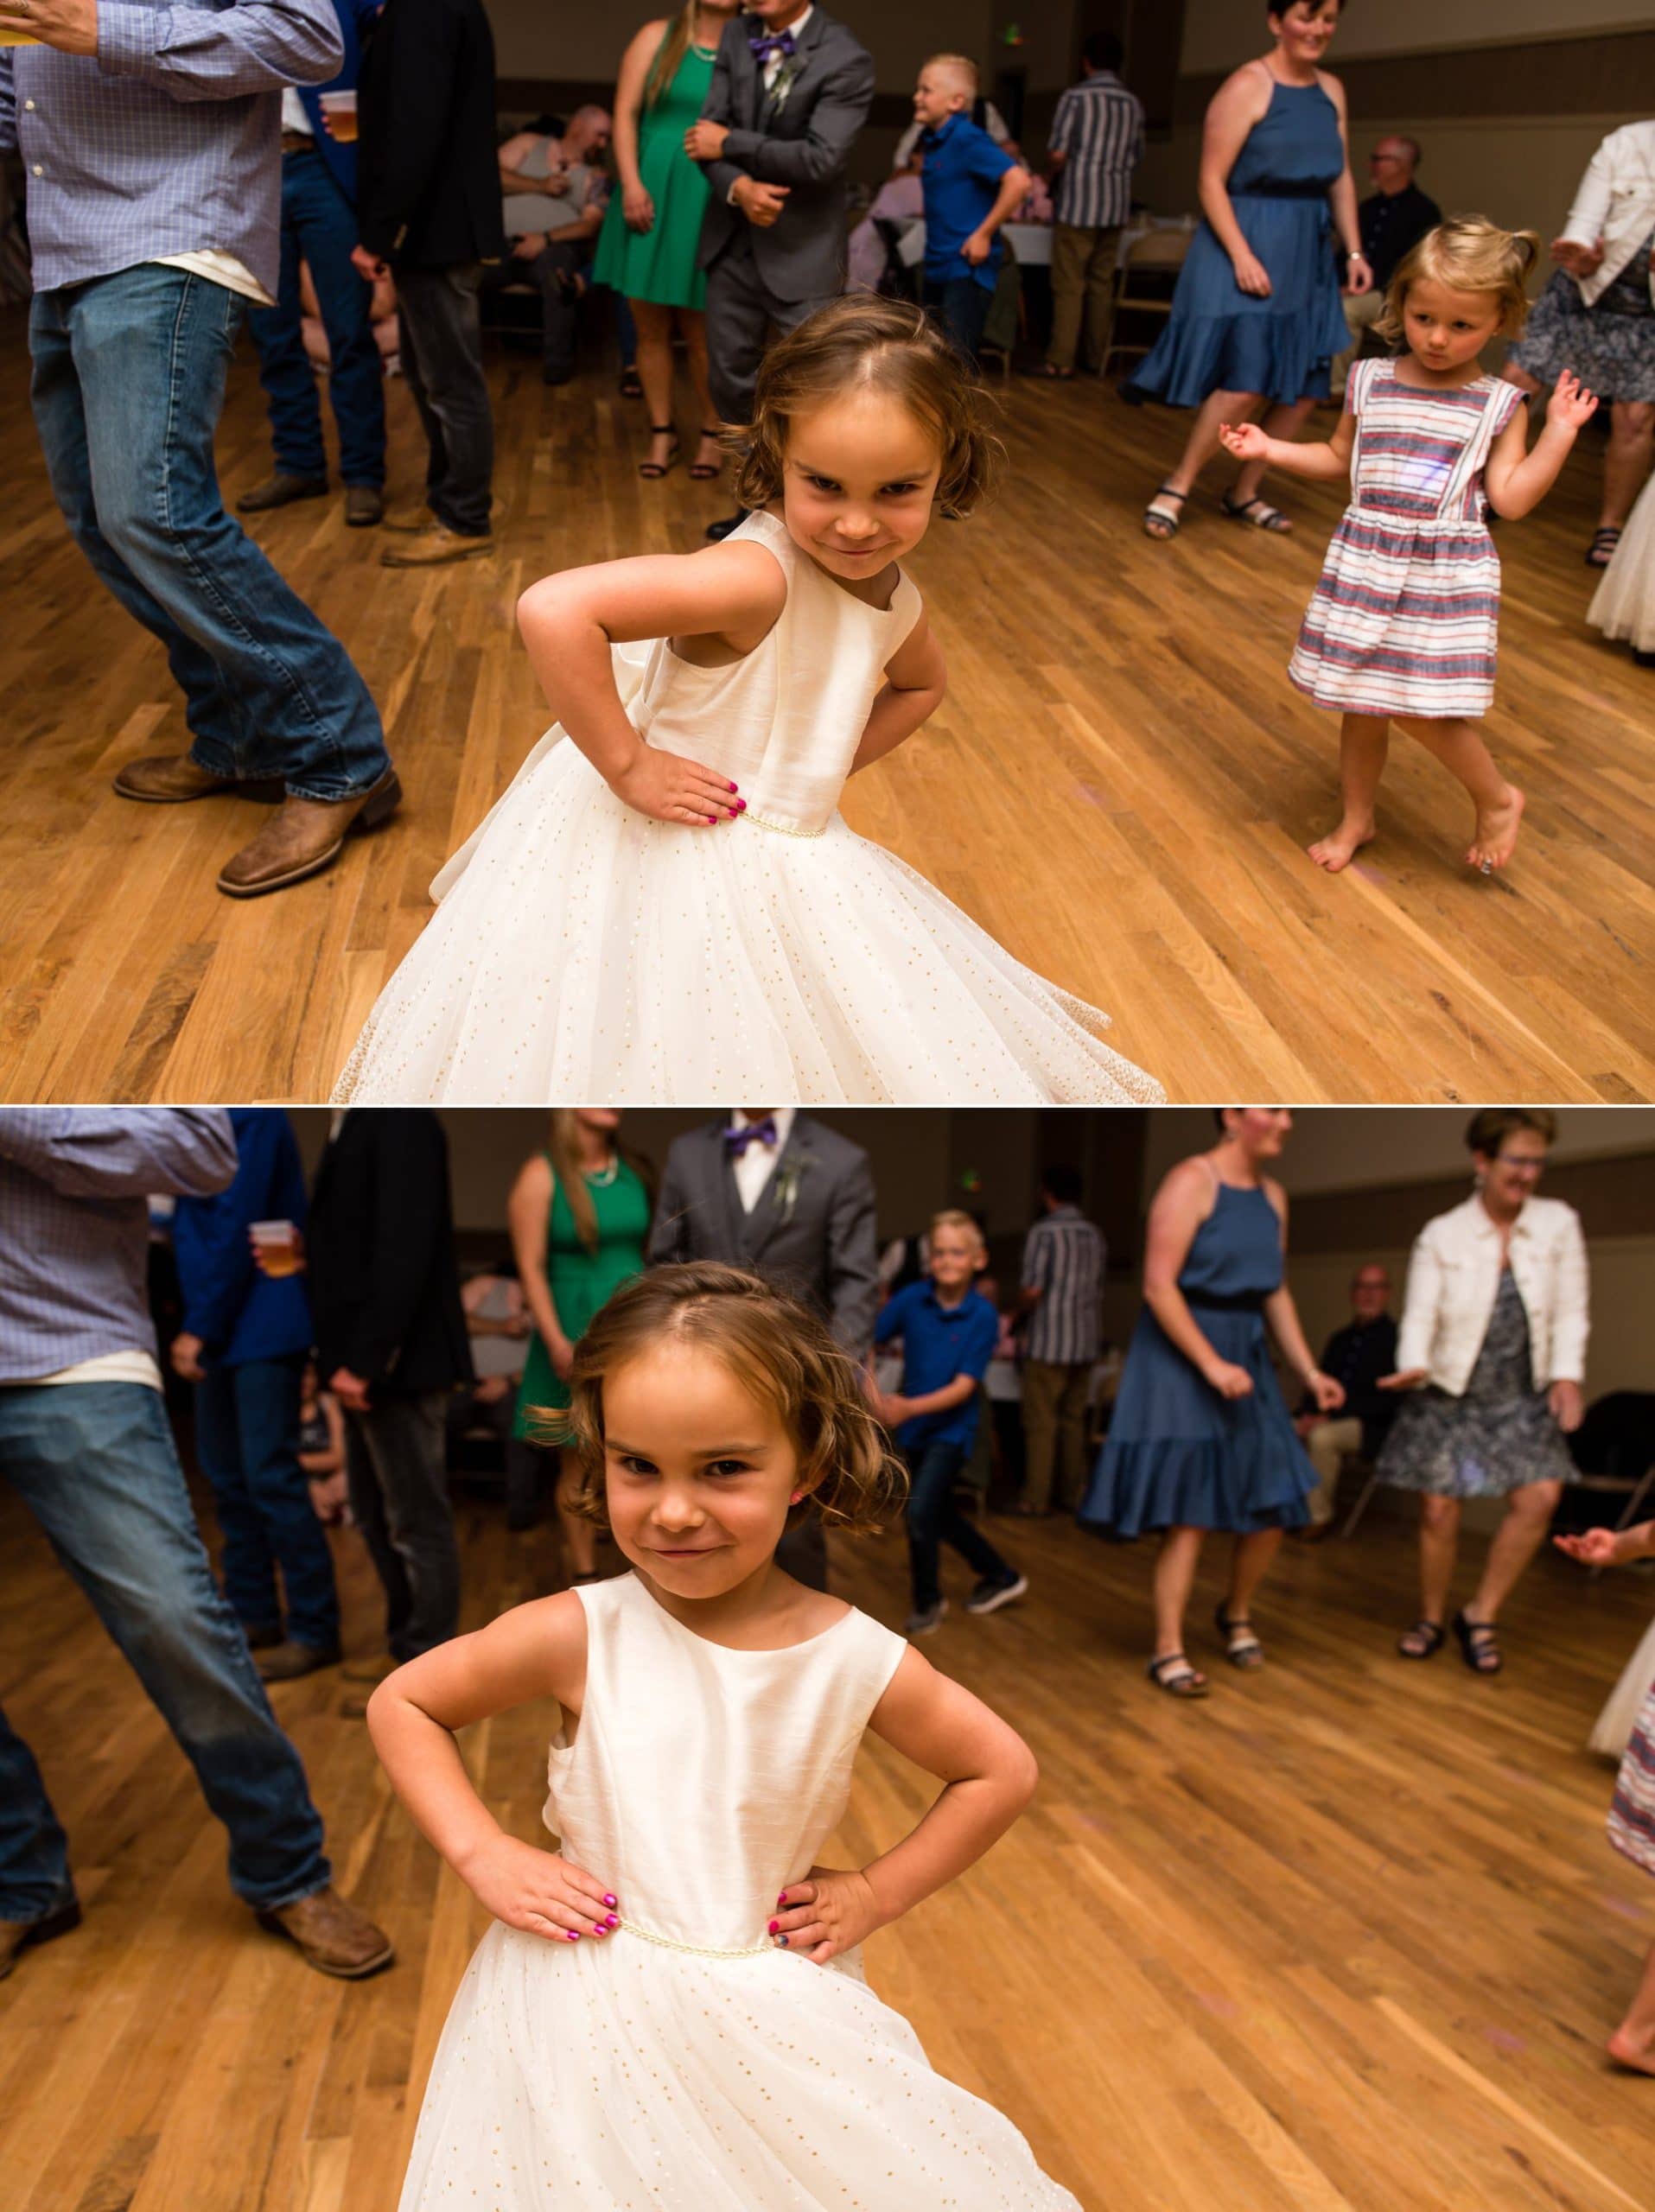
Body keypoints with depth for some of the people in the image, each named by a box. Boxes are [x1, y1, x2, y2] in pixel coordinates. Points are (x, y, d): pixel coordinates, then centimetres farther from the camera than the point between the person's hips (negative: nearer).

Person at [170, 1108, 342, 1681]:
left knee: (271, 1478, -6)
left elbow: (235, 1226, -18)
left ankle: (315, 1631, 3)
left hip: (259, 1327, -9)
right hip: (223, 1329, 9)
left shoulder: (249, 1115, -14)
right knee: (228, 1477, 13)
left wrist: (198, 1327, -16)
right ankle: (252, 1614, 24)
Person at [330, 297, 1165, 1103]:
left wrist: (826, 765, 8)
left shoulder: (895, 601, -2)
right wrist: (626, 764, -29)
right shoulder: (756, 578, -28)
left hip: (783, 856, 8)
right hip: (665, 857, -8)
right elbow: (553, 610, -39)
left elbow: (920, 684, 23)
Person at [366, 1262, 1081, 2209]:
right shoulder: (579, 1636, -18)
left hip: (776, 2015, 1)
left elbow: (1003, 1772, 2)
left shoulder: (857, 1659, -14)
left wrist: (876, 1892, -3)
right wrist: (484, 1855, -11)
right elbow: (402, 1704, -3)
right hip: (589, 2013, -1)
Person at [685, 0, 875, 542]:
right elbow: (708, 132, -1)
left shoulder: (846, 60, -12)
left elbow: (821, 159, -22)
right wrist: (737, 187, -21)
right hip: (733, 243, 6)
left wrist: (730, 144, -15)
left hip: (802, 250, -5)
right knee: (731, 383, 11)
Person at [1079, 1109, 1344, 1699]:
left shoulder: (1274, 1195, 11)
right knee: (1190, 1513, -6)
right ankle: (1167, 1652, 5)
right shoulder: (1191, 1181, -13)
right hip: (1181, 1356, -7)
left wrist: (1310, 1372, 9)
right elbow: (1158, 1286, -18)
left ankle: (1237, 1614, 32)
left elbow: (1277, 1294, 16)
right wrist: (1211, 1365, -22)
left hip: (1245, 1355, 7)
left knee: (1274, 1507, 6)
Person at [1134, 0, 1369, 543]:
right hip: (1243, 245, -7)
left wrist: (1354, 250, 7)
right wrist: (1241, 254, -21)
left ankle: (1243, 493, 17)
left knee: (1304, 390, 4)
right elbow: (1211, 180, -13)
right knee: (1244, 383, -16)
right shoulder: (1247, 86, -8)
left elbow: (1341, 178, 17)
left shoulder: (1332, 91, 12)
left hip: (1307, 254, 7)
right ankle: (1176, 488, -1)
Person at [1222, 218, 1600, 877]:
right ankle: (1356, 820, 30)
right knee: (1360, 701, 11)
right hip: (1365, 562, 4)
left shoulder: (1498, 406, -2)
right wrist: (1272, 449, 10)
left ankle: (1498, 799, 15)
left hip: (1446, 575, -3)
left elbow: (1511, 497, -8)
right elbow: (1339, 461, 19)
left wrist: (1559, 433, -14)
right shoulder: (1370, 383, 5)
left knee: (1422, 707, -11)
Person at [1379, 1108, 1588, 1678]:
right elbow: (1419, 1316, -11)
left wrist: (1567, 1375, -11)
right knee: (1439, 1511, 1)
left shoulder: (1559, 1223, -2)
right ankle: (1430, 1619, 24)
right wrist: (1414, 1367, -30)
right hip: (1450, 1396, -2)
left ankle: (1480, 1617, 3)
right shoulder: (1440, 1235, -7)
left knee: (1539, 1496, -15)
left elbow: (1570, 1311, 1)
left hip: (1522, 1398, 2)